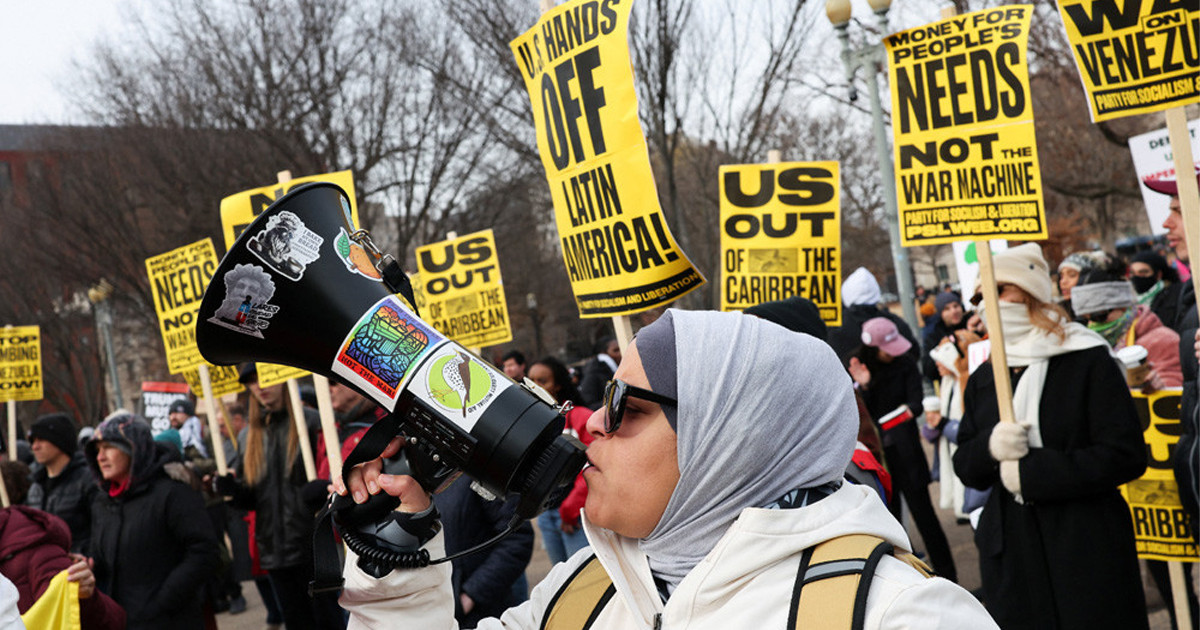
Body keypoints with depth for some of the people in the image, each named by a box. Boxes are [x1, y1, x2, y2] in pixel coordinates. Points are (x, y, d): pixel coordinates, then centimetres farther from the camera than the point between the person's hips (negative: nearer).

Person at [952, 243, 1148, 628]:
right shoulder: (981, 380, 12)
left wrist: (1031, 471, -16)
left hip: (1089, 554, -4)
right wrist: (990, 447, -12)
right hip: (1012, 557, 4)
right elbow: (965, 467, 13)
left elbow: (1125, 456, -12)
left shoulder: (1088, 361, -4)